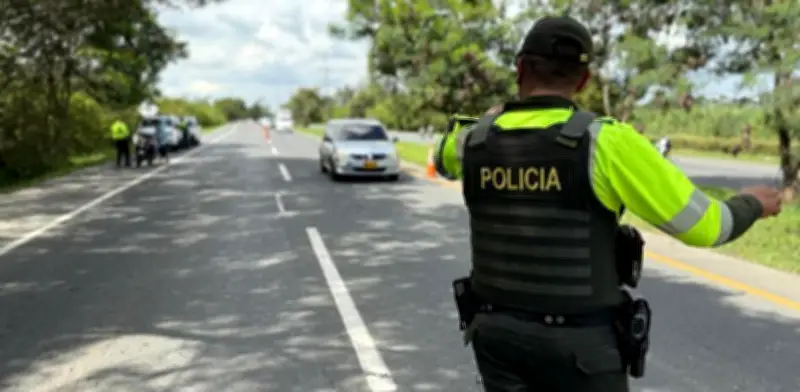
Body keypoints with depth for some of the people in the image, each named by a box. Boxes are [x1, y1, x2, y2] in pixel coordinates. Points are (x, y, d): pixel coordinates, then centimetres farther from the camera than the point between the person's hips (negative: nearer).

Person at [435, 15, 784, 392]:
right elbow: (702, 225, -12)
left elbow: (445, 158, 26)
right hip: (579, 346, -4)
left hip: (497, 334, 4)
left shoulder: (475, 141, -2)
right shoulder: (604, 141, -16)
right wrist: (751, 204, 11)